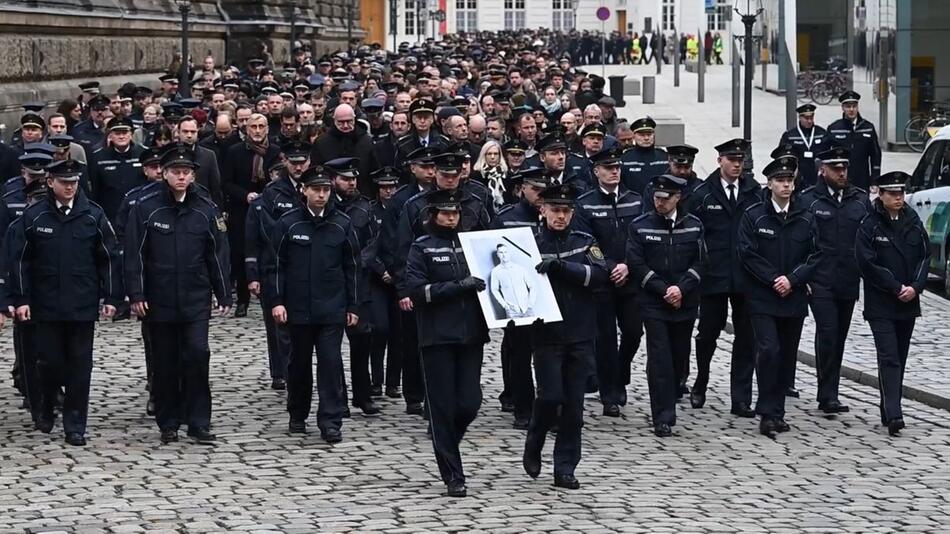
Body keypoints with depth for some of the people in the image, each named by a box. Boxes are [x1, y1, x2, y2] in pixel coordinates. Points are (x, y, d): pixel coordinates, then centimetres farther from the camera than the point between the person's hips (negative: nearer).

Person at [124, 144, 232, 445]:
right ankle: (168, 424, 17)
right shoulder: (146, 208, -2)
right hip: (159, 301, 0)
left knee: (198, 355, -9)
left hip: (196, 299, 0)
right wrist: (136, 295, -8)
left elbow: (218, 255, 6)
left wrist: (224, 297, 3)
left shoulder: (206, 210, 3)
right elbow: (134, 254, -2)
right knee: (164, 363, 6)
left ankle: (199, 423, -1)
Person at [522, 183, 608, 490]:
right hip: (547, 335, -2)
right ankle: (533, 448, 16)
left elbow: (600, 275, -11)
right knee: (551, 396, -11)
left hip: (581, 337, 2)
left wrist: (559, 265, -21)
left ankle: (565, 469, 11)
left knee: (574, 405, 3)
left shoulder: (585, 242, 6)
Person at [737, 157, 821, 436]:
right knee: (768, 350, -15)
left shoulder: (806, 217, 7)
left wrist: (792, 280, -9)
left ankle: (777, 412, 15)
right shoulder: (753, 215, -2)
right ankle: (767, 413, -11)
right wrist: (773, 279, -12)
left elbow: (815, 256, 5)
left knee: (787, 355, 6)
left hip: (794, 297, 4)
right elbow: (747, 253, -6)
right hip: (762, 297, -4)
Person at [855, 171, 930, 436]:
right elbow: (867, 263, -10)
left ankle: (890, 411, 20)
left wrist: (915, 286, -7)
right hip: (881, 305, -5)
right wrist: (896, 287, -12)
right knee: (889, 358, -13)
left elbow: (925, 255, 9)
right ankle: (893, 415, -20)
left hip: (908, 304, 5)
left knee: (900, 358, 10)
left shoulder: (913, 222, 7)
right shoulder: (870, 225, -6)